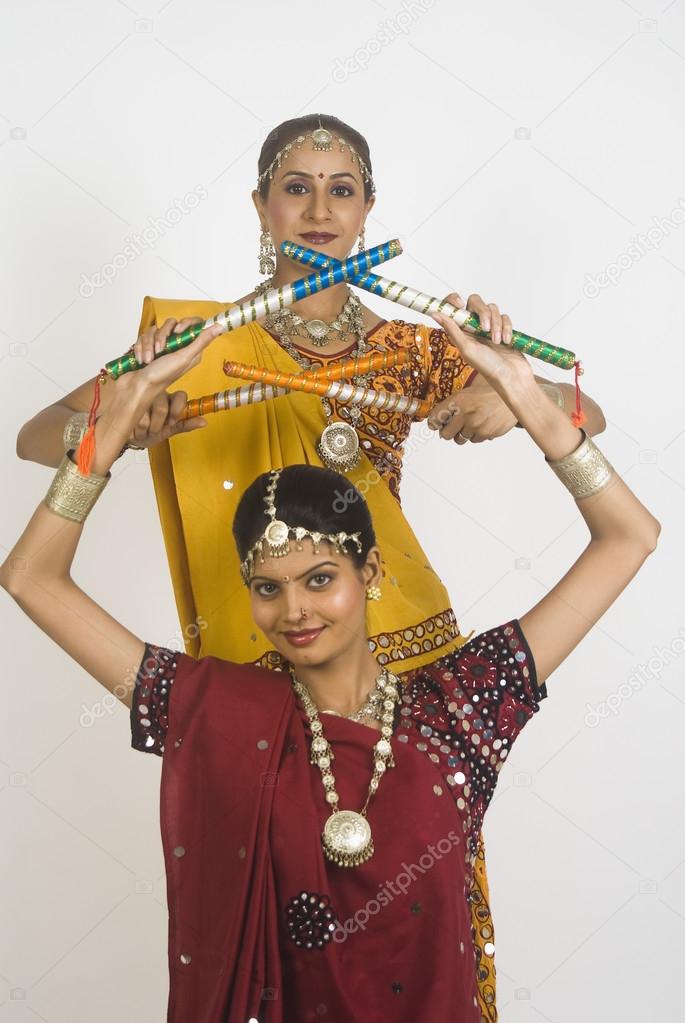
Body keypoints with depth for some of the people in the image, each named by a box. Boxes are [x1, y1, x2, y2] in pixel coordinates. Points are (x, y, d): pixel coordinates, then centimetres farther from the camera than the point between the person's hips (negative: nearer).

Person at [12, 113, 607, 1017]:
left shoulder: (407, 347, 5)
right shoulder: (201, 339, 0)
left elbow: (590, 415, 3)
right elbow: (35, 437, -5)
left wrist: (517, 397, -19)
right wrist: (113, 430, -27)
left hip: (408, 651, 2)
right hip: (259, 663, -1)